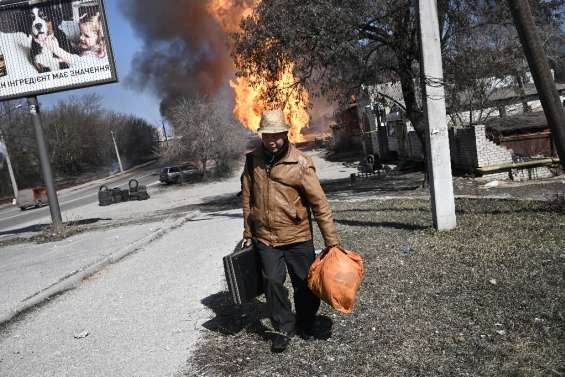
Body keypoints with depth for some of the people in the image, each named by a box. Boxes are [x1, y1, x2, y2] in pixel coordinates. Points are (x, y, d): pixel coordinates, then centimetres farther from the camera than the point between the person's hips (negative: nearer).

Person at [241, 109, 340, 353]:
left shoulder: (300, 163, -12)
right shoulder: (252, 160, 1)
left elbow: (319, 203, -11)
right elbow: (247, 198, 10)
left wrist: (332, 241, -11)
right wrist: (248, 233, 13)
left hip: (297, 237, -2)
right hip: (265, 239, 2)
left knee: (304, 283, 10)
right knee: (272, 281, -5)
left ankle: (306, 324, 36)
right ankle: (284, 328, 18)